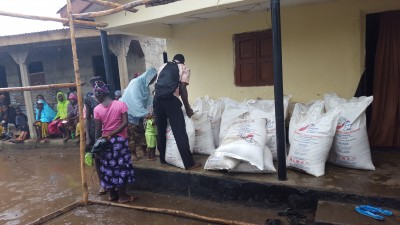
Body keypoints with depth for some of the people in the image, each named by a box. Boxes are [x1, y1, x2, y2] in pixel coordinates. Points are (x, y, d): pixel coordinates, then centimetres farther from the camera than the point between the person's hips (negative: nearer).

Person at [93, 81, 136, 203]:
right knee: (121, 167, 6)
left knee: (108, 168, 14)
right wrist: (112, 134, -13)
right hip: (120, 140, -2)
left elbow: (98, 130, -4)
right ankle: (122, 196, 13)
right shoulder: (121, 104, -10)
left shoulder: (97, 109, -6)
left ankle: (112, 194, 25)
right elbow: (125, 123, -17)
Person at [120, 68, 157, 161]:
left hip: (139, 113, 8)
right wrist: (146, 113, -36)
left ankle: (144, 151, 18)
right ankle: (134, 154, 8)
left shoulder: (145, 85, 5)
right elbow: (136, 101, -31)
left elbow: (149, 101, 4)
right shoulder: (136, 83, -21)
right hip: (129, 112, -8)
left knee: (142, 132, 9)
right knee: (132, 134, -3)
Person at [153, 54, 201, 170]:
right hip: (170, 99, -5)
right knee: (180, 132, -2)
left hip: (157, 99, 6)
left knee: (161, 130, 17)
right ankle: (189, 163, 3)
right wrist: (187, 108, 4)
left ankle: (163, 158, 30)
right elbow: (182, 88, -2)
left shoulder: (163, 66, 25)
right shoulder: (184, 68, 10)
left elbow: (157, 84, 21)